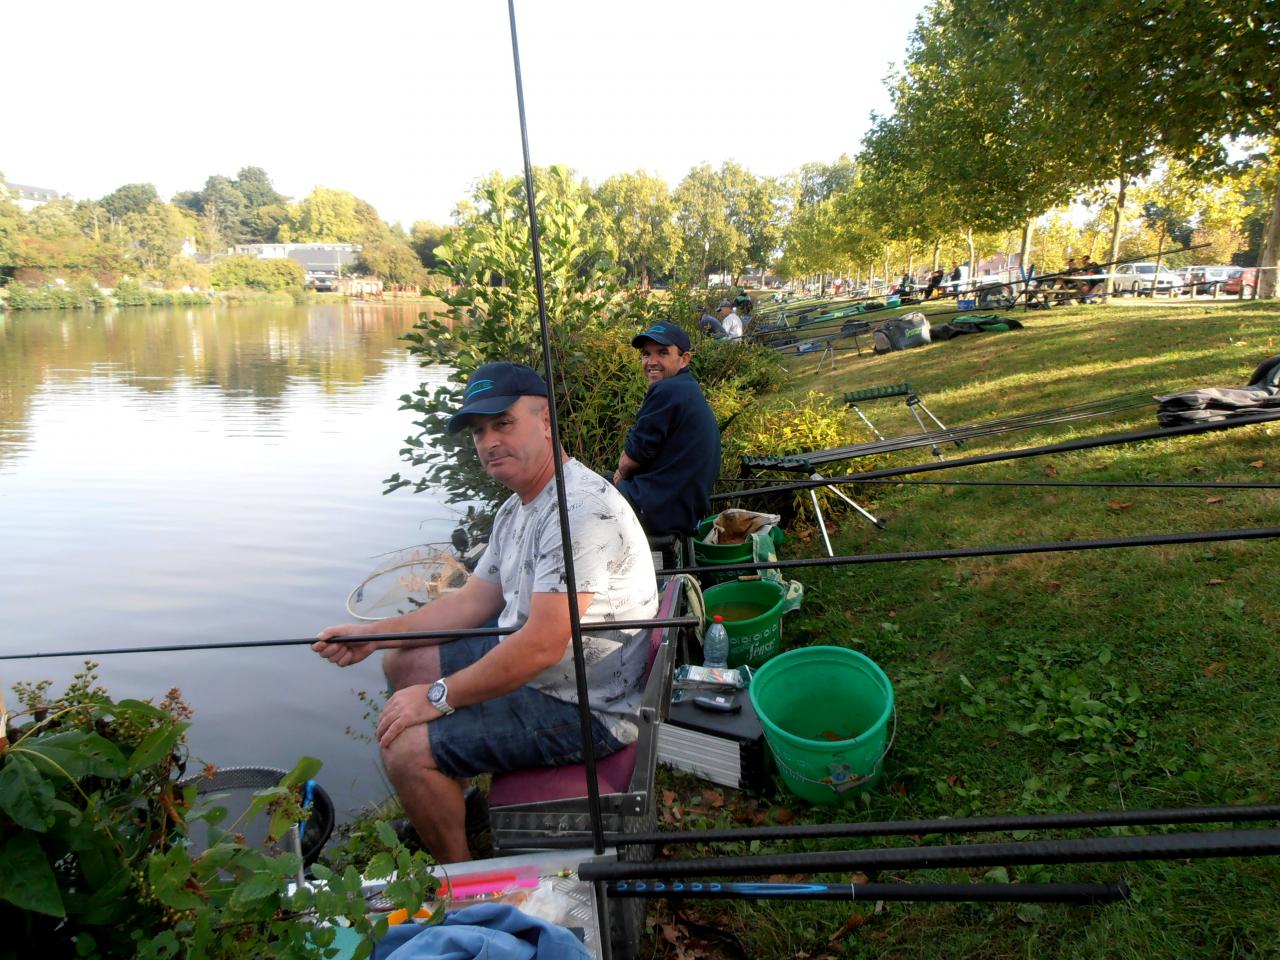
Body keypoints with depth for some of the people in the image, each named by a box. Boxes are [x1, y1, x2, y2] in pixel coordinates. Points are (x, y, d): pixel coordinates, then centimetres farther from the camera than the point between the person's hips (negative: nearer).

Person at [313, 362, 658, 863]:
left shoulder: (580, 509, -27)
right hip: (531, 665, 10)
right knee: (402, 660, 16)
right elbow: (473, 602, 13)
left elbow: (542, 646, -31)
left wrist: (439, 697, -20)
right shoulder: (517, 508, 8)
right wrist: (372, 633, 5)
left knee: (406, 747, -17)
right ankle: (453, 801, 31)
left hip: (582, 707, -10)